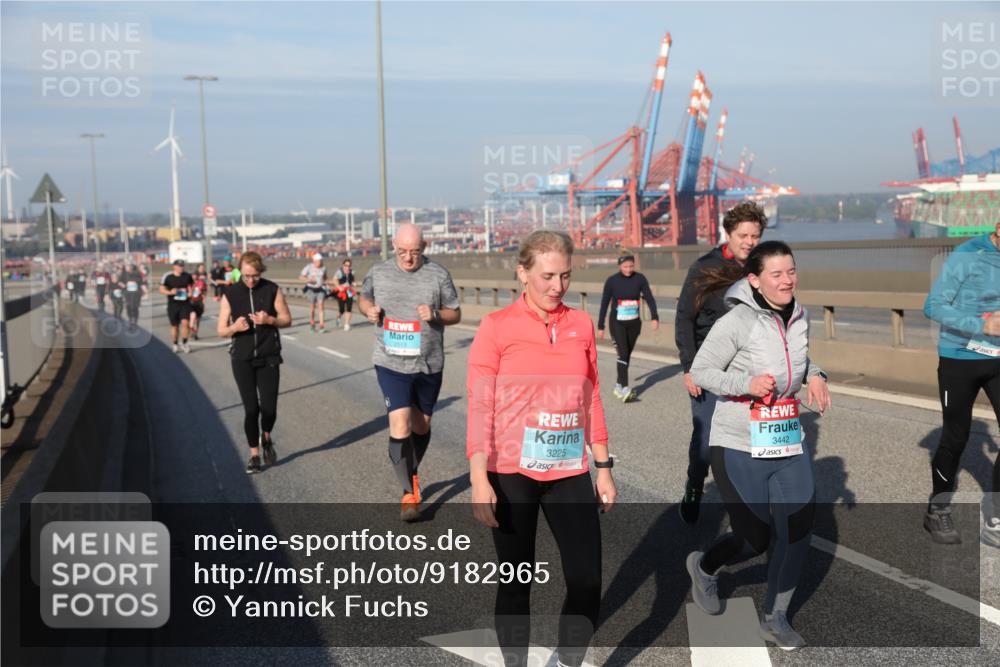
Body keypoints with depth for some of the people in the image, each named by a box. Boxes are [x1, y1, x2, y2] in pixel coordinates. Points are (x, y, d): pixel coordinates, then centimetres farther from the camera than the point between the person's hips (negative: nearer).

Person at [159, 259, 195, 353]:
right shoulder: (167, 276, -4)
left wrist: (191, 292, -1)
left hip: (185, 303, 1)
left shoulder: (187, 275, 3)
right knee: (174, 325, 8)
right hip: (173, 304, -1)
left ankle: (184, 344, -3)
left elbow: (191, 285, 19)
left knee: (185, 323, -14)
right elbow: (161, 290, -1)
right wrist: (170, 292, -19)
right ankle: (175, 345, 22)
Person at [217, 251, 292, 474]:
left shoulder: (272, 290, -3)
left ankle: (266, 438, 29)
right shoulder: (230, 294, -2)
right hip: (242, 359, 0)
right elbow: (221, 330, 1)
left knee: (269, 408, -4)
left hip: (268, 357, 0)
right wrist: (235, 327, -22)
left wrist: (269, 320, -17)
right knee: (251, 408, -3)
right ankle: (254, 455, 14)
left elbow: (287, 320, 3)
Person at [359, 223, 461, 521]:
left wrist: (435, 315, -17)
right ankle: (409, 493, -1)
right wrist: (369, 310, -5)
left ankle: (412, 473, 42)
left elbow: (455, 314, 4)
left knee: (421, 425, 16)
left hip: (429, 364, 1)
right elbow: (364, 298, 18)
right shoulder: (378, 272, 0)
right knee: (399, 426, -13)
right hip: (391, 363, -1)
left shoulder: (438, 274, -3)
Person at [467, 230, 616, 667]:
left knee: (587, 582, 1)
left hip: (570, 472, 3)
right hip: (512, 473, -3)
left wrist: (603, 468, 12)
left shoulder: (581, 324, 6)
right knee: (516, 581, 10)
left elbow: (591, 399, 12)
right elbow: (479, 406, -8)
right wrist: (479, 480, -15)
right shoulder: (497, 327, -5)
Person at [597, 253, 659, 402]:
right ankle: (624, 389, -21)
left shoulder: (640, 279, -3)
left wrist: (654, 317, -22)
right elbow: (604, 304, -3)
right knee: (622, 353, -15)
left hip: (634, 323, 3)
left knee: (627, 355, 10)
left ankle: (618, 385, 25)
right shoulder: (612, 281, -7)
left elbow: (649, 298, -8)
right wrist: (600, 327, -1)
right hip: (617, 323, -3)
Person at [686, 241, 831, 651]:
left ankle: (775, 618, 24)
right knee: (754, 538, 4)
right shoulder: (737, 322, -18)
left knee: (798, 531, 3)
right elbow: (700, 371, -13)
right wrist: (746, 384, -26)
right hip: (740, 448, -6)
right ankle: (704, 567, 38)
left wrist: (815, 376, 1)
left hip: (789, 442, 6)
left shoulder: (800, 317, 2)